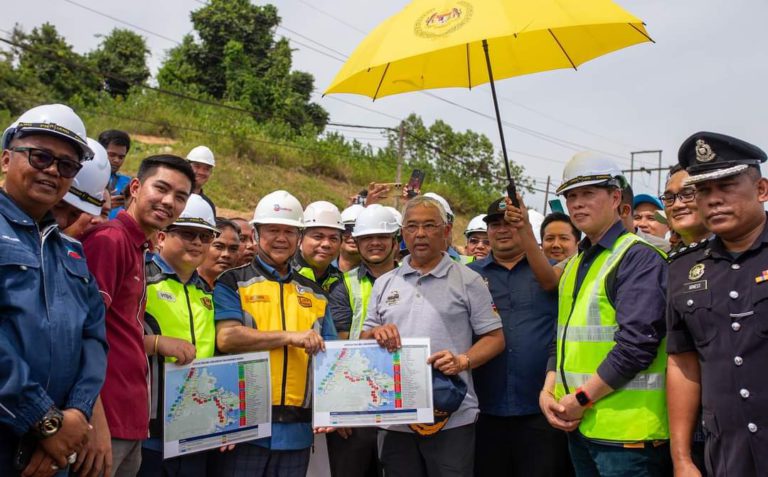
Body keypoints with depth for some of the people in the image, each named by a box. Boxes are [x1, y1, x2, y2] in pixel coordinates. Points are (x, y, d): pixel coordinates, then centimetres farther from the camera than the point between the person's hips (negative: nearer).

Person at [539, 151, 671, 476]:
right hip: (577, 424, 8)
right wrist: (549, 392, 2)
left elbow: (637, 344, -20)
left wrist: (581, 398, -15)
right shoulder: (575, 264, 15)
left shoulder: (640, 258, -11)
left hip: (627, 428, -8)